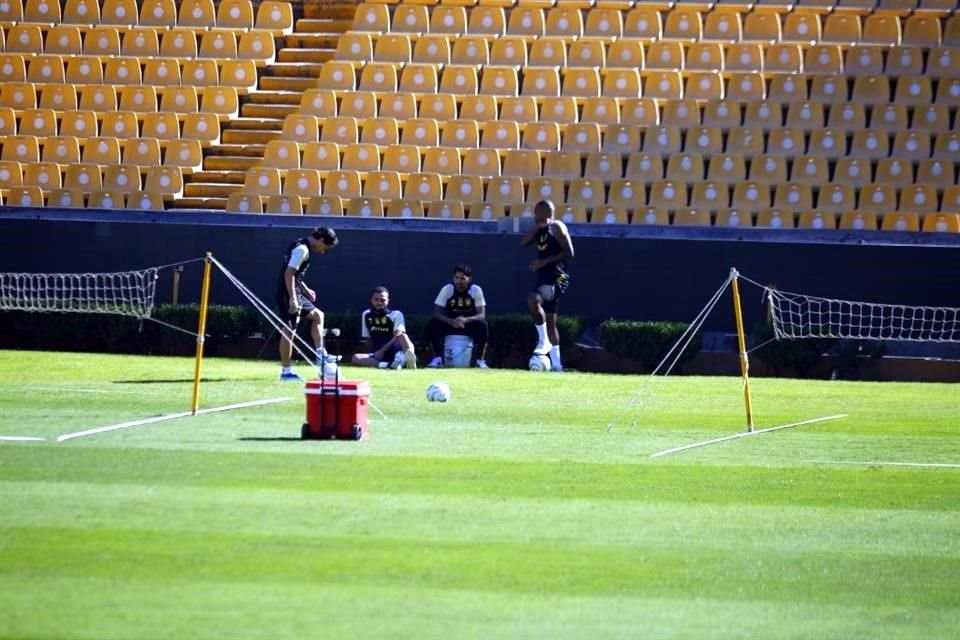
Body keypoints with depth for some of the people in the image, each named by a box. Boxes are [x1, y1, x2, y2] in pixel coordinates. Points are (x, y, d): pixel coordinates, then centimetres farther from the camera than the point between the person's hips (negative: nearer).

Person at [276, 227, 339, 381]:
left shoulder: (301, 246, 15)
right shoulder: (302, 250, -16)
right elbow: (288, 273, -23)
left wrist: (305, 290, 25)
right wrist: (292, 299, -25)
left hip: (295, 293, 11)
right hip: (289, 294, -11)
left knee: (317, 315, 20)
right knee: (289, 330, -7)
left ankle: (320, 355, 16)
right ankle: (285, 371, -3)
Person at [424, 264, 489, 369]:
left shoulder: (476, 290, -13)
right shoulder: (447, 289, -13)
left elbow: (482, 315, -19)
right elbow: (437, 313, -17)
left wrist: (465, 320, -40)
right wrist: (452, 322, -37)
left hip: (469, 323, -1)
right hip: (450, 323, 1)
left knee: (482, 325, -32)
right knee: (433, 324, -27)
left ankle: (480, 360, -20)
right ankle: (437, 358, -18)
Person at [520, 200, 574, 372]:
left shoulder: (557, 227, -9)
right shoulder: (540, 230, 17)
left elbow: (568, 252, -16)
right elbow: (524, 243, 7)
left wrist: (544, 261, -18)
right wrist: (538, 227, -1)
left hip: (557, 278, -10)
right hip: (543, 278, 10)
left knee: (533, 300, -32)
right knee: (549, 320, 10)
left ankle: (544, 341, -18)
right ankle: (556, 364, 14)